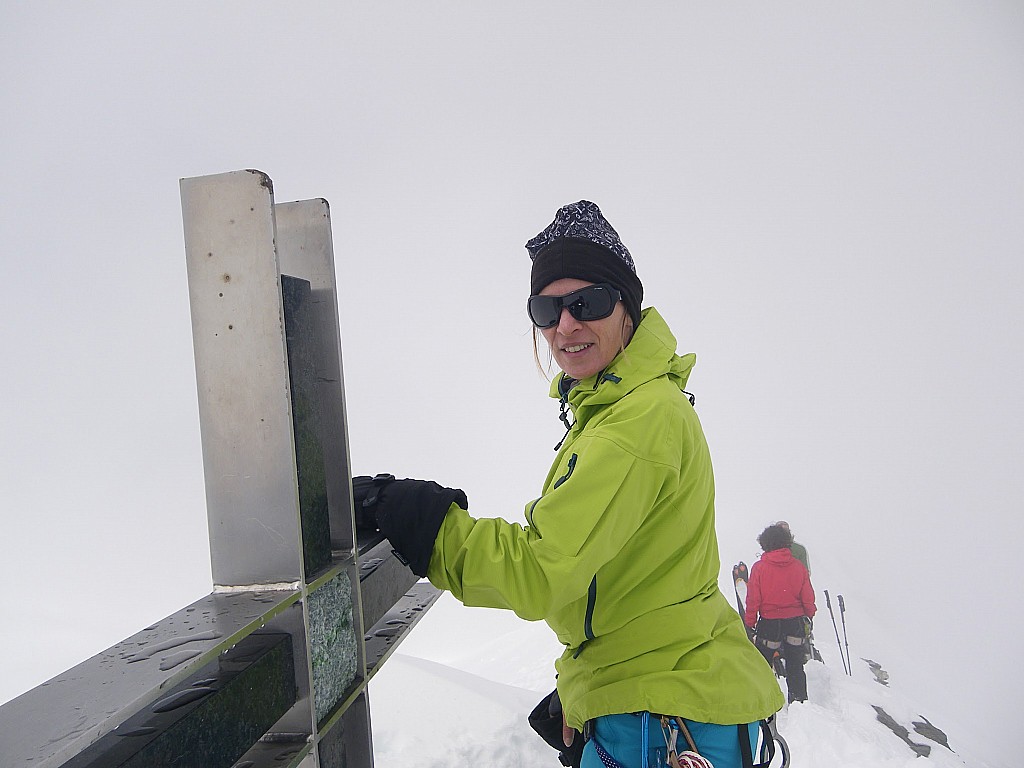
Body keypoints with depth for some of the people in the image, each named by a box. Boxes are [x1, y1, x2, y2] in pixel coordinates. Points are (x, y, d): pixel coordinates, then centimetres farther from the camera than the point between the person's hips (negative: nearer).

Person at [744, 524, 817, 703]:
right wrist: (809, 617, 18)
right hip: (796, 622, 3)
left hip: (769, 623, -2)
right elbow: (808, 597, 1)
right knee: (795, 666, 16)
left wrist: (750, 623, 2)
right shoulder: (798, 566, -4)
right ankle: (799, 700, 19)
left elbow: (753, 600, -8)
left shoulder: (759, 567, -11)